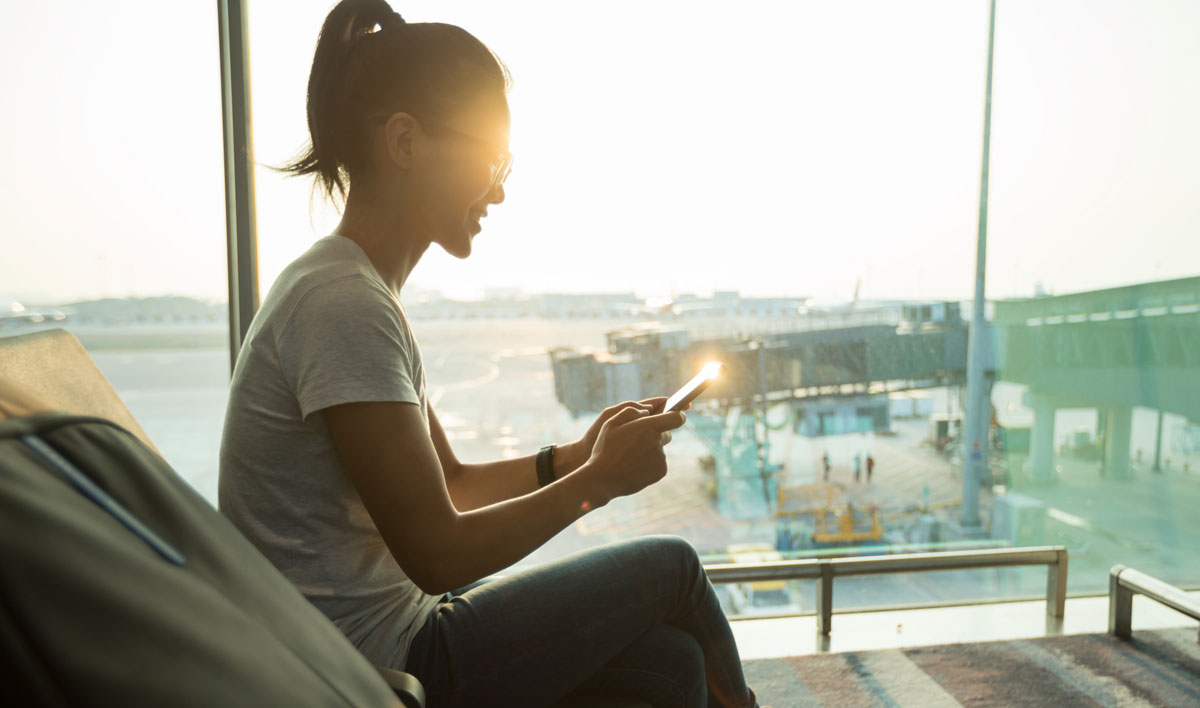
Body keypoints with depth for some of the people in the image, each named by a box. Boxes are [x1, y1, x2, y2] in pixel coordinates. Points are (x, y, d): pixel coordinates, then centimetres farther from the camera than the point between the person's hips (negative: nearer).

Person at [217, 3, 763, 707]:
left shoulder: (354, 290, 7)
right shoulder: (343, 305, -24)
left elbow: (449, 483, 10)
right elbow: (437, 555, -22)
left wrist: (576, 455, -3)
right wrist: (599, 479, -12)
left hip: (379, 635, 8)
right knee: (671, 566, 2)